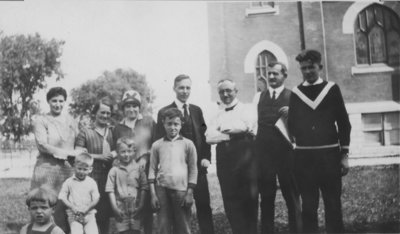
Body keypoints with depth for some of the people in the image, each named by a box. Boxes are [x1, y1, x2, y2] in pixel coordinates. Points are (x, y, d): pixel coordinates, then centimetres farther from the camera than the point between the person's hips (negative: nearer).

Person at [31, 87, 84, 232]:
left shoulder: (70, 121, 12)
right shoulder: (40, 120, 2)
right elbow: (42, 145, -9)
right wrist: (69, 152, -12)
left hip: (68, 169, 3)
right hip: (47, 168, -3)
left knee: (66, 207, 3)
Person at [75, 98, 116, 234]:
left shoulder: (113, 132, 14)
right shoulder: (85, 132, 3)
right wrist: (100, 157, -11)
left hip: (109, 178, 3)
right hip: (91, 178, -3)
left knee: (106, 213, 6)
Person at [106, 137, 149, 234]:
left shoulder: (139, 169, 3)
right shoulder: (114, 170, 1)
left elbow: (144, 188, 3)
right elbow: (110, 190, 0)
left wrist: (141, 205, -4)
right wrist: (114, 207, -6)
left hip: (136, 207, 1)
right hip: (121, 207, 0)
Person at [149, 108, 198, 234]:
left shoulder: (187, 144, 6)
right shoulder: (157, 145, 9)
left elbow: (193, 169, 4)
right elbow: (152, 169, 7)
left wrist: (189, 193, -2)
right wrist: (153, 194, 0)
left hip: (181, 190, -1)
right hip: (162, 189, 1)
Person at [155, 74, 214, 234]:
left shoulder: (197, 110, 13)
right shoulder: (164, 112, 0)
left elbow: (204, 135, 12)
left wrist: (206, 157, 0)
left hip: (198, 166, 3)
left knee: (204, 206, 2)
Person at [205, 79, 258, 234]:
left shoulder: (246, 109, 6)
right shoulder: (218, 114, 15)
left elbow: (245, 126, -11)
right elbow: (209, 137, 1)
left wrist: (223, 129, -3)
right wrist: (234, 133, -8)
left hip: (244, 156, -3)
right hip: (224, 159, 3)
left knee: (248, 200, 1)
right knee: (230, 201, 5)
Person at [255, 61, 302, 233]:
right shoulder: (259, 96, 9)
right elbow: (257, 122, 7)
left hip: (285, 152, -2)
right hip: (264, 153, 2)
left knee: (292, 197, 5)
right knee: (266, 198, 10)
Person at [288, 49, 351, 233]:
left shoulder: (332, 88, 3)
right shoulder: (295, 93, 7)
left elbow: (344, 123, 2)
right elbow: (292, 126, 10)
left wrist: (344, 154, -2)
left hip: (329, 154, -1)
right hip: (303, 156, 1)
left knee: (333, 203, 5)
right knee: (308, 205, 7)